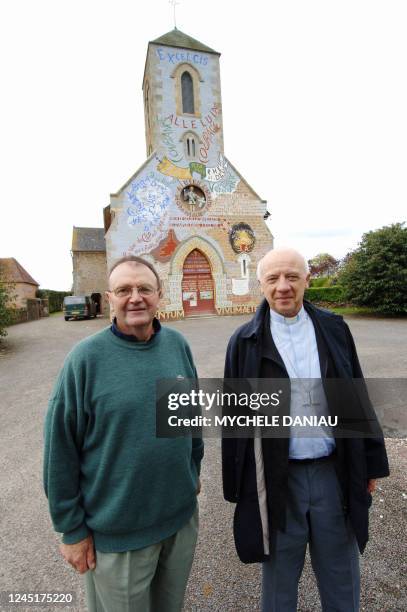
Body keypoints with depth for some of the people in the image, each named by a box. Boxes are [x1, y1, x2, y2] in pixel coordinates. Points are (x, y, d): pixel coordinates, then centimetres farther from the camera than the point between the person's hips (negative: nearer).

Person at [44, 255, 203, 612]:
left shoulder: (178, 344, -6)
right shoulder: (87, 357, -19)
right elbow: (61, 448, -13)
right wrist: (72, 528, -7)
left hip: (183, 514, 4)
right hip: (117, 529, -4)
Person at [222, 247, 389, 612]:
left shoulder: (334, 329, -2)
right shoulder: (246, 341, -8)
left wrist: (371, 463, 8)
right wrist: (236, 484, 0)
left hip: (334, 472, 2)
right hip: (277, 478, -1)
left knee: (342, 580, 23)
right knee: (280, 576, 20)